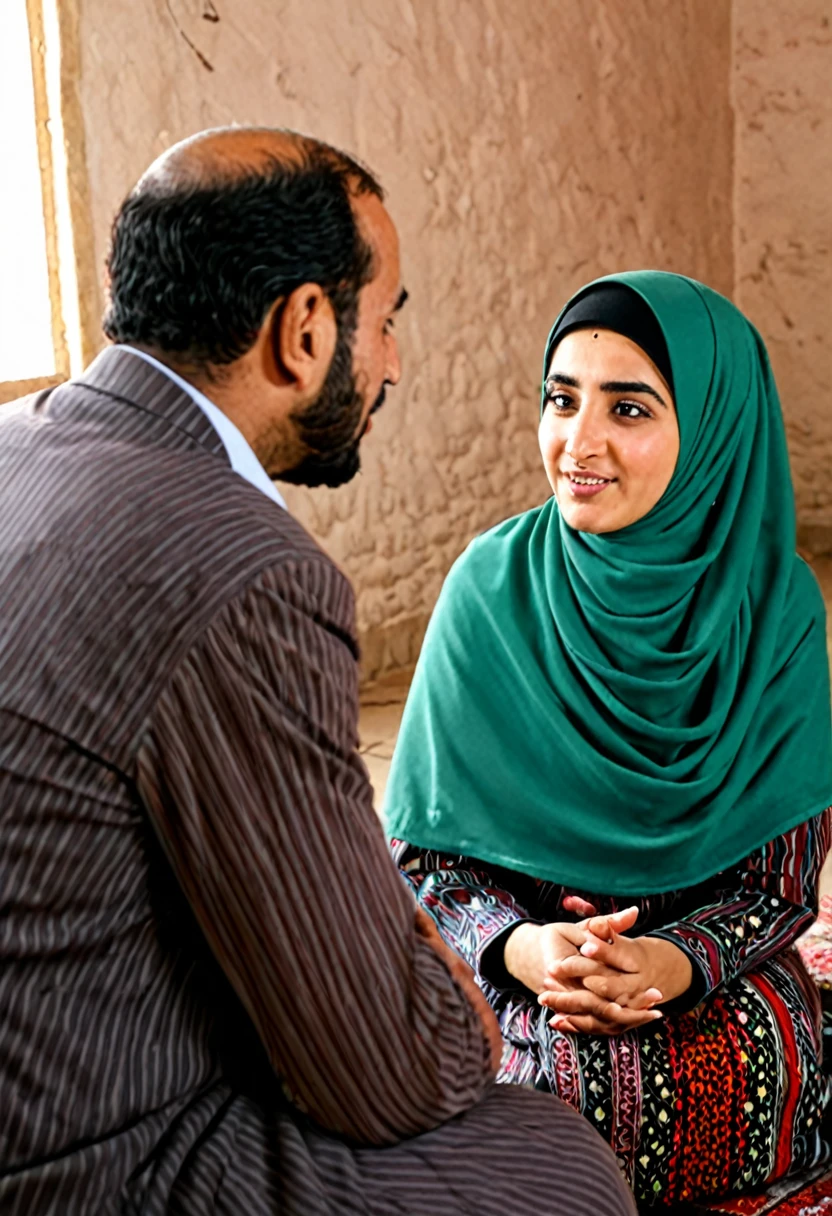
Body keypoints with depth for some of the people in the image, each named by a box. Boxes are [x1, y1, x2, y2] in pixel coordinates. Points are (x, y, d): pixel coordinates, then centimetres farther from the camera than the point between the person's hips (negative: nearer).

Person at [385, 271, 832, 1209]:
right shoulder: (494, 585, -9)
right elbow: (427, 846, -4)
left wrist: (676, 964, -24)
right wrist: (516, 945, -24)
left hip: (708, 967, 1)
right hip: (510, 964, 0)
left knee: (751, 1071, -28)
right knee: (560, 1076, -29)